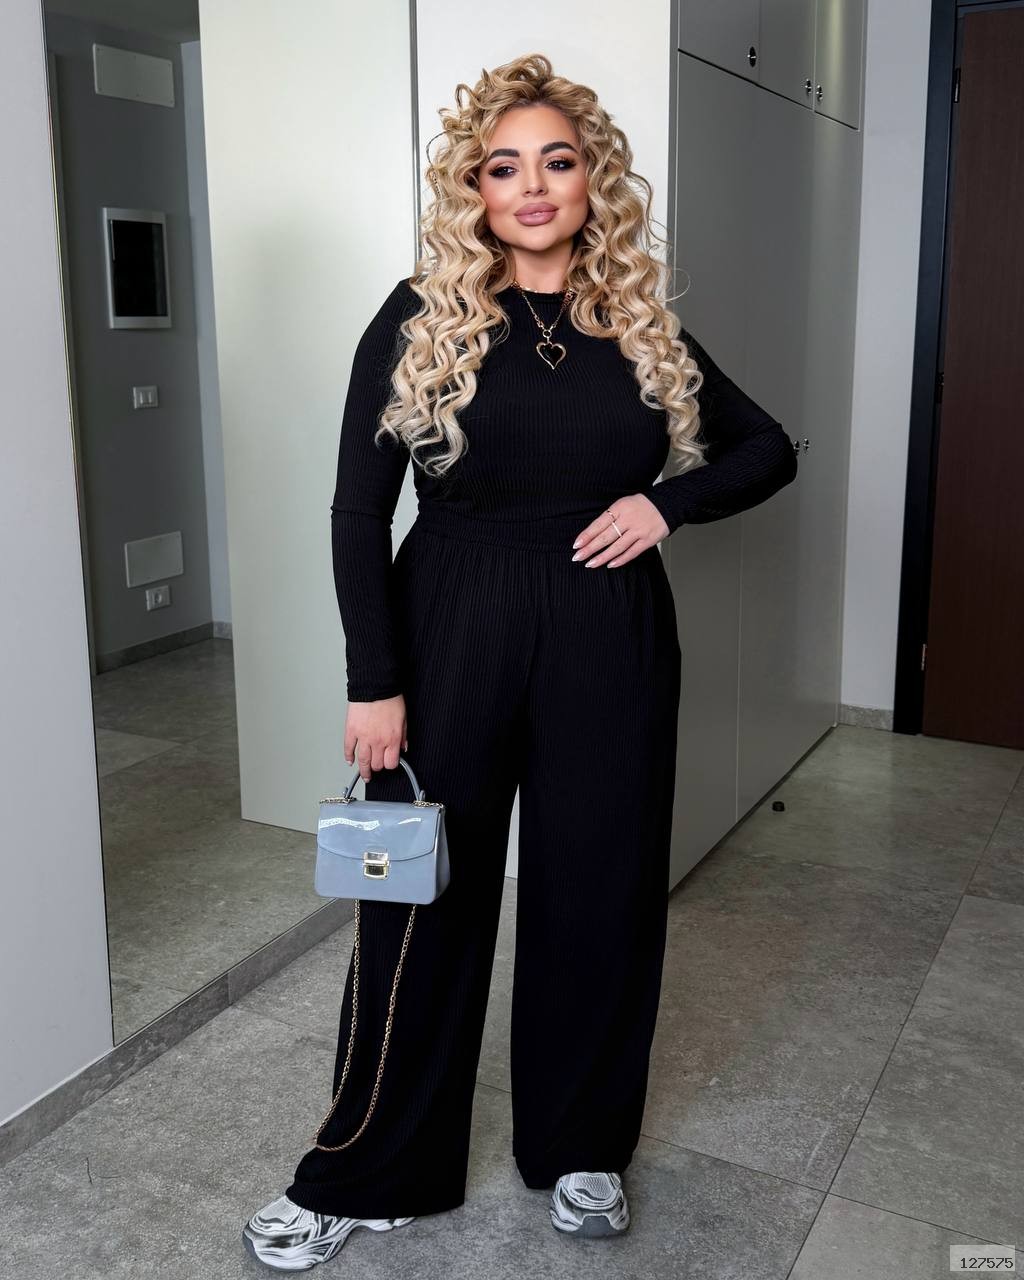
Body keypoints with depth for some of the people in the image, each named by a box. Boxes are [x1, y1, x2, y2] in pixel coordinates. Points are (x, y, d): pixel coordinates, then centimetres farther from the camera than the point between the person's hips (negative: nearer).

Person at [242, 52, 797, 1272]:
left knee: (598, 896, 11)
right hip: (453, 631, -2)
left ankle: (581, 1147, 34)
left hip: (609, 643, 3)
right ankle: (370, 1173, 26)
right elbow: (359, 509, -4)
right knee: (424, 903, 7)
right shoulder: (422, 316, -2)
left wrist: (668, 502, -6)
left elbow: (767, 448, 14)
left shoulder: (644, 325, 6)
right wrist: (374, 682, -10)